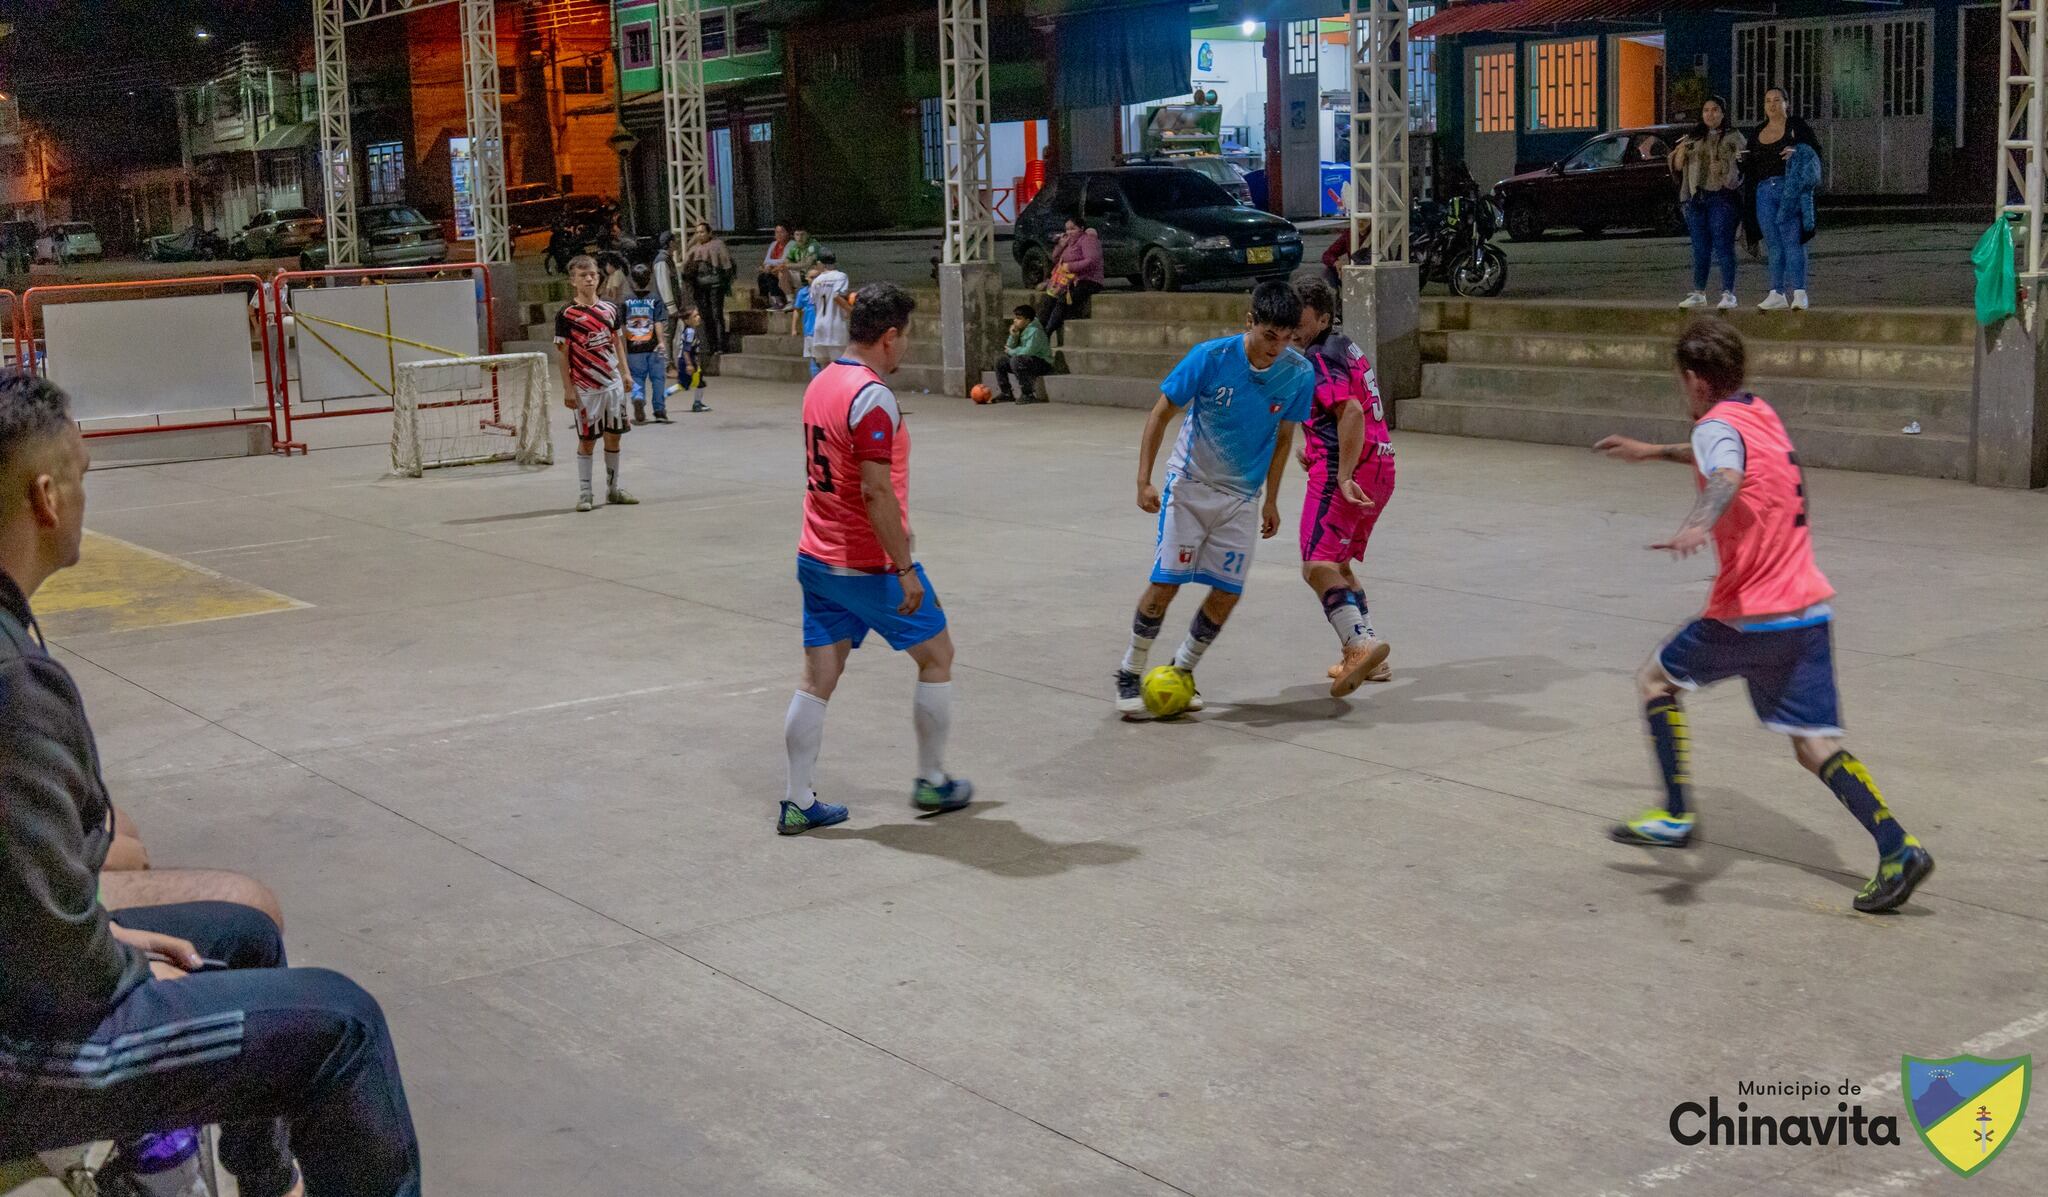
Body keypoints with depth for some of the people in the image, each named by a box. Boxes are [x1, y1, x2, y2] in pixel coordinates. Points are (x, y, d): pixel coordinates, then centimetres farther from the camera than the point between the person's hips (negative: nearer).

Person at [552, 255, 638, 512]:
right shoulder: (566, 315, -6)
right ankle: (585, 493, 8)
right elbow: (563, 355, -6)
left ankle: (613, 488, 20)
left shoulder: (611, 310, 7)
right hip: (585, 389, -4)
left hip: (613, 384, 4)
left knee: (614, 436, 9)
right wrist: (568, 389, -9)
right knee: (586, 440, 0)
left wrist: (625, 372, 7)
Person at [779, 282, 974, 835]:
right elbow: (876, 492, -24)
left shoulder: (821, 384, 8)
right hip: (871, 567, -8)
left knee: (817, 680, 9)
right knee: (937, 655, 11)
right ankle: (932, 781, 21)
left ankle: (797, 803, 9)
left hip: (817, 559, 8)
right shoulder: (873, 398, -20)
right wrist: (905, 570, -19)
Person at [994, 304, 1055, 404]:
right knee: (1000, 361, 9)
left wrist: (1011, 352, -12)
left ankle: (1029, 395, -29)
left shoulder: (1035, 331, -20)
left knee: (1016, 360, -34)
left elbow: (1028, 351, -28)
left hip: (1043, 363, -10)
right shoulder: (1021, 330, 7)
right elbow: (1009, 348, 7)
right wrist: (1013, 336, -12)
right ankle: (1006, 394, 13)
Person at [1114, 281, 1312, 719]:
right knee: (1165, 584, -9)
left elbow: (1282, 437, 5)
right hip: (1189, 485, -3)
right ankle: (1129, 675, 9)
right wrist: (1144, 481, -13)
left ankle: (1180, 672, 19)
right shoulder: (1211, 357, -19)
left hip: (1242, 497, 3)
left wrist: (1271, 501, 10)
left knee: (1227, 593, -2)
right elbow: (1161, 413, -9)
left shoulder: (1299, 374, -10)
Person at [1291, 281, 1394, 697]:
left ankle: (1362, 642, -35)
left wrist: (1343, 475, -27)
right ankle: (1369, 660, 24)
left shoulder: (1318, 359, -10)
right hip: (1380, 466, 10)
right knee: (1338, 564, 21)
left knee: (1317, 566, -17)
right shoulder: (1345, 347, 19)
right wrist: (1318, 451, 28)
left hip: (1349, 471, -10)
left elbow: (1351, 412, -23)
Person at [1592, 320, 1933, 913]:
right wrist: (1654, 452, 50)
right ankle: (1897, 849, -10)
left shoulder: (1717, 425, -10)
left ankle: (1676, 816, 11)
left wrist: (1698, 525, -53)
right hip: (1810, 608, 8)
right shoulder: (1760, 413, 16)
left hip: (1749, 615, -7)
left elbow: (1728, 478, -34)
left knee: (1656, 678, 14)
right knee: (1817, 747, 6)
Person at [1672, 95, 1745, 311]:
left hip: (1722, 197, -4)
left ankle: (1728, 294, -7)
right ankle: (1698, 293, 13)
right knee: (1700, 248, 7)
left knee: (1723, 246, -8)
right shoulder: (1694, 137, 17)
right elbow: (1677, 167, 14)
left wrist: (1725, 168, -21)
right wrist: (1681, 150, -5)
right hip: (1696, 197, 4)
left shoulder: (1733, 137, 6)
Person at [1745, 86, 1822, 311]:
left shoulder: (1797, 126, 4)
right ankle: (1777, 294, 5)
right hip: (1764, 190, 5)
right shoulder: (1757, 133, 19)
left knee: (1792, 239, -12)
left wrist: (1797, 151, -18)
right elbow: (1751, 167, 22)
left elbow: (1816, 149, -2)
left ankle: (1799, 292, -15)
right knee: (1773, 244, 4)